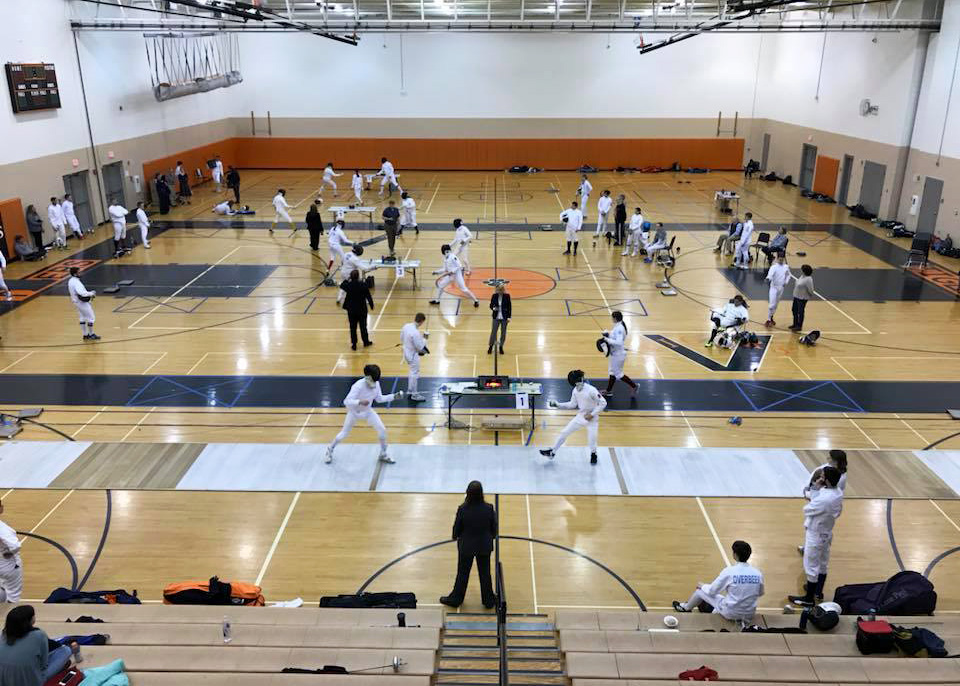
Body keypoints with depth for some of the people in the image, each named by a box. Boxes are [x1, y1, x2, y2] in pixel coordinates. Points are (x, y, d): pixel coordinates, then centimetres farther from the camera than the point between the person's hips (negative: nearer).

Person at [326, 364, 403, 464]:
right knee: (344, 434, 8)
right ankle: (330, 450, 37)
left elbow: (379, 398, -1)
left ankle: (383, 455, 13)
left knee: (382, 430, -7)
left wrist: (394, 396, -12)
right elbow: (346, 401, -39)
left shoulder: (376, 383, -16)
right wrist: (360, 402, -55)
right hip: (354, 411, -4)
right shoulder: (358, 386, -35)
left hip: (367, 411, 5)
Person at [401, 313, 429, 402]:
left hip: (406, 352, 8)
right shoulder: (415, 332, -31)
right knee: (415, 374, 8)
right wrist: (424, 339, -7)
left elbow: (402, 339, 7)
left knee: (412, 372, 24)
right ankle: (414, 395, 22)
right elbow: (420, 347, -23)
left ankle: (410, 391, 37)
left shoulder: (406, 326, -7)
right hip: (413, 355, -8)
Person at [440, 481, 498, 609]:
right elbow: (494, 528, -7)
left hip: (466, 547, -1)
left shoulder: (462, 509, -22)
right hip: (484, 546, 1)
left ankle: (455, 599, 34)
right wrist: (492, 537, 14)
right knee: (485, 573, 18)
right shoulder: (489, 509, -19)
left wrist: (455, 537, 13)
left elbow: (457, 528, -9)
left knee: (462, 574, 17)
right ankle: (489, 600, 32)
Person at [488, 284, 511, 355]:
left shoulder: (507, 296, -7)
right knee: (493, 332, 1)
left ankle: (501, 347, 24)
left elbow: (509, 306, -2)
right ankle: (490, 346, 18)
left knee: (503, 333, 8)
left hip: (504, 317, 0)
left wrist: (509, 317, -5)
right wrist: (493, 308, -21)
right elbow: (491, 305, 3)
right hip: (496, 317, 0)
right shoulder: (494, 296, -4)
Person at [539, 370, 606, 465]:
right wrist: (557, 404, 0)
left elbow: (603, 403, -20)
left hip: (591, 419, -6)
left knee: (592, 442, -10)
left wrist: (592, 414, -22)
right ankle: (552, 452, 19)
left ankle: (593, 455, 25)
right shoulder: (575, 390, -3)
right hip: (580, 417, 6)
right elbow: (572, 404, 9)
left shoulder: (591, 390, -25)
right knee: (564, 433, 4)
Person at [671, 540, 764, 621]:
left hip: (730, 614, -4)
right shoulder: (758, 573, -8)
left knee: (700, 590, 17)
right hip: (749, 615, 4)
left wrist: (702, 586, 13)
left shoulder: (729, 571, -19)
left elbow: (712, 591, -8)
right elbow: (760, 593, 11)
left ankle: (686, 607, 42)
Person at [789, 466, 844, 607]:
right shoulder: (838, 493, -9)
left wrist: (817, 489, -13)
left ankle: (808, 599, 20)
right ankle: (818, 590, 44)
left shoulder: (824, 499, -36)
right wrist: (820, 489, -13)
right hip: (827, 533, 9)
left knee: (811, 567, 6)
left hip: (816, 535, -9)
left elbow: (807, 509, -19)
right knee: (823, 563, 25)